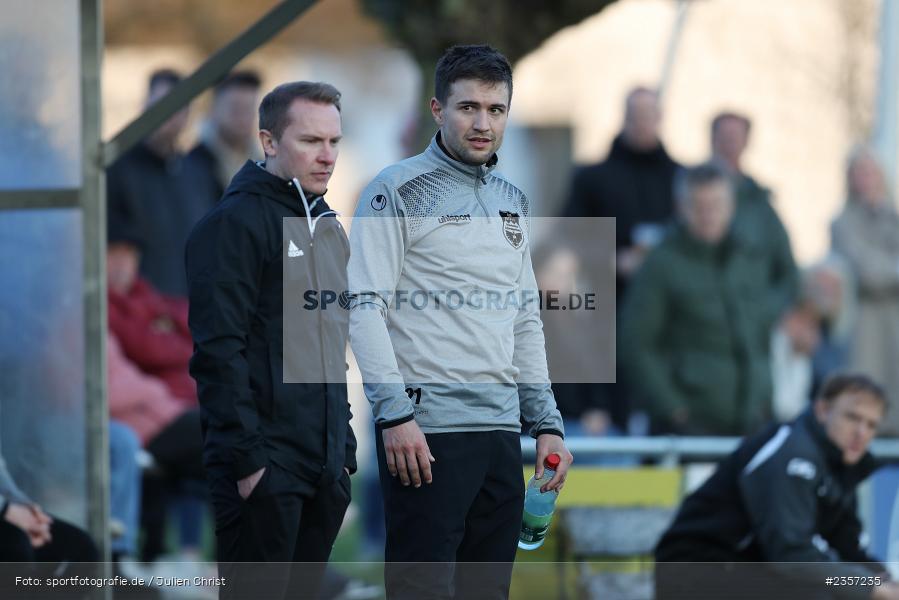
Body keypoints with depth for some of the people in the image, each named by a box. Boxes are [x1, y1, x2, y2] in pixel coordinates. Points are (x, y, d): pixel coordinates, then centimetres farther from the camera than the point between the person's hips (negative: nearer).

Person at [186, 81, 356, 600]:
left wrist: (346, 448, 18)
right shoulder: (235, 222, -9)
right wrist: (247, 456, -20)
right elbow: (219, 349, -16)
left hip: (325, 467, 8)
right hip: (265, 467, -8)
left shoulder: (329, 228, 18)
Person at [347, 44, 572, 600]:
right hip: (427, 430, -7)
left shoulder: (512, 201, 18)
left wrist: (547, 424, 16)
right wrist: (395, 415, -19)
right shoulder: (400, 190, -4)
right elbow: (364, 306, -11)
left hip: (501, 431, 7)